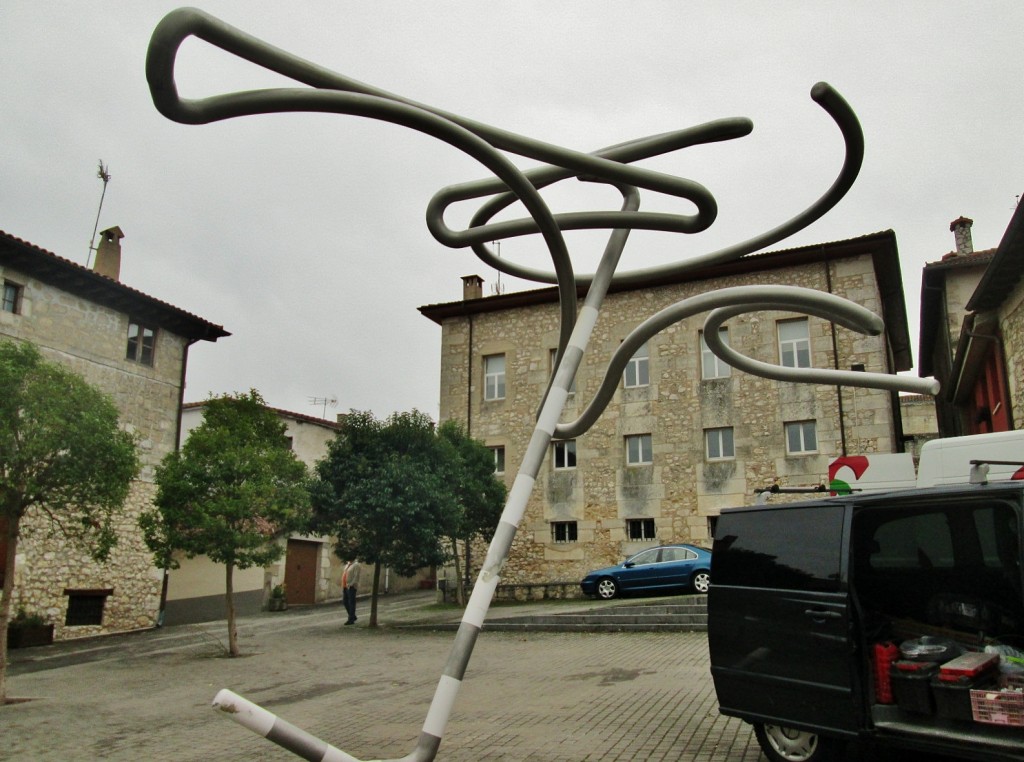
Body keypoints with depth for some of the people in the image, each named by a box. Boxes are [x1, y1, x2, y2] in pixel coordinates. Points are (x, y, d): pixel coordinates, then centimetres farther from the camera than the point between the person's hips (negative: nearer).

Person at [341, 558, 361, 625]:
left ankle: (351, 619, 3)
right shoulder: (347, 565, 17)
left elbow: (356, 576, -17)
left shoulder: (356, 565, -9)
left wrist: (351, 584, -22)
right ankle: (353, 616, 26)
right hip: (345, 586, 9)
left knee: (351, 603, -3)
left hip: (351, 587, -9)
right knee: (345, 601, 12)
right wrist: (343, 586, 15)